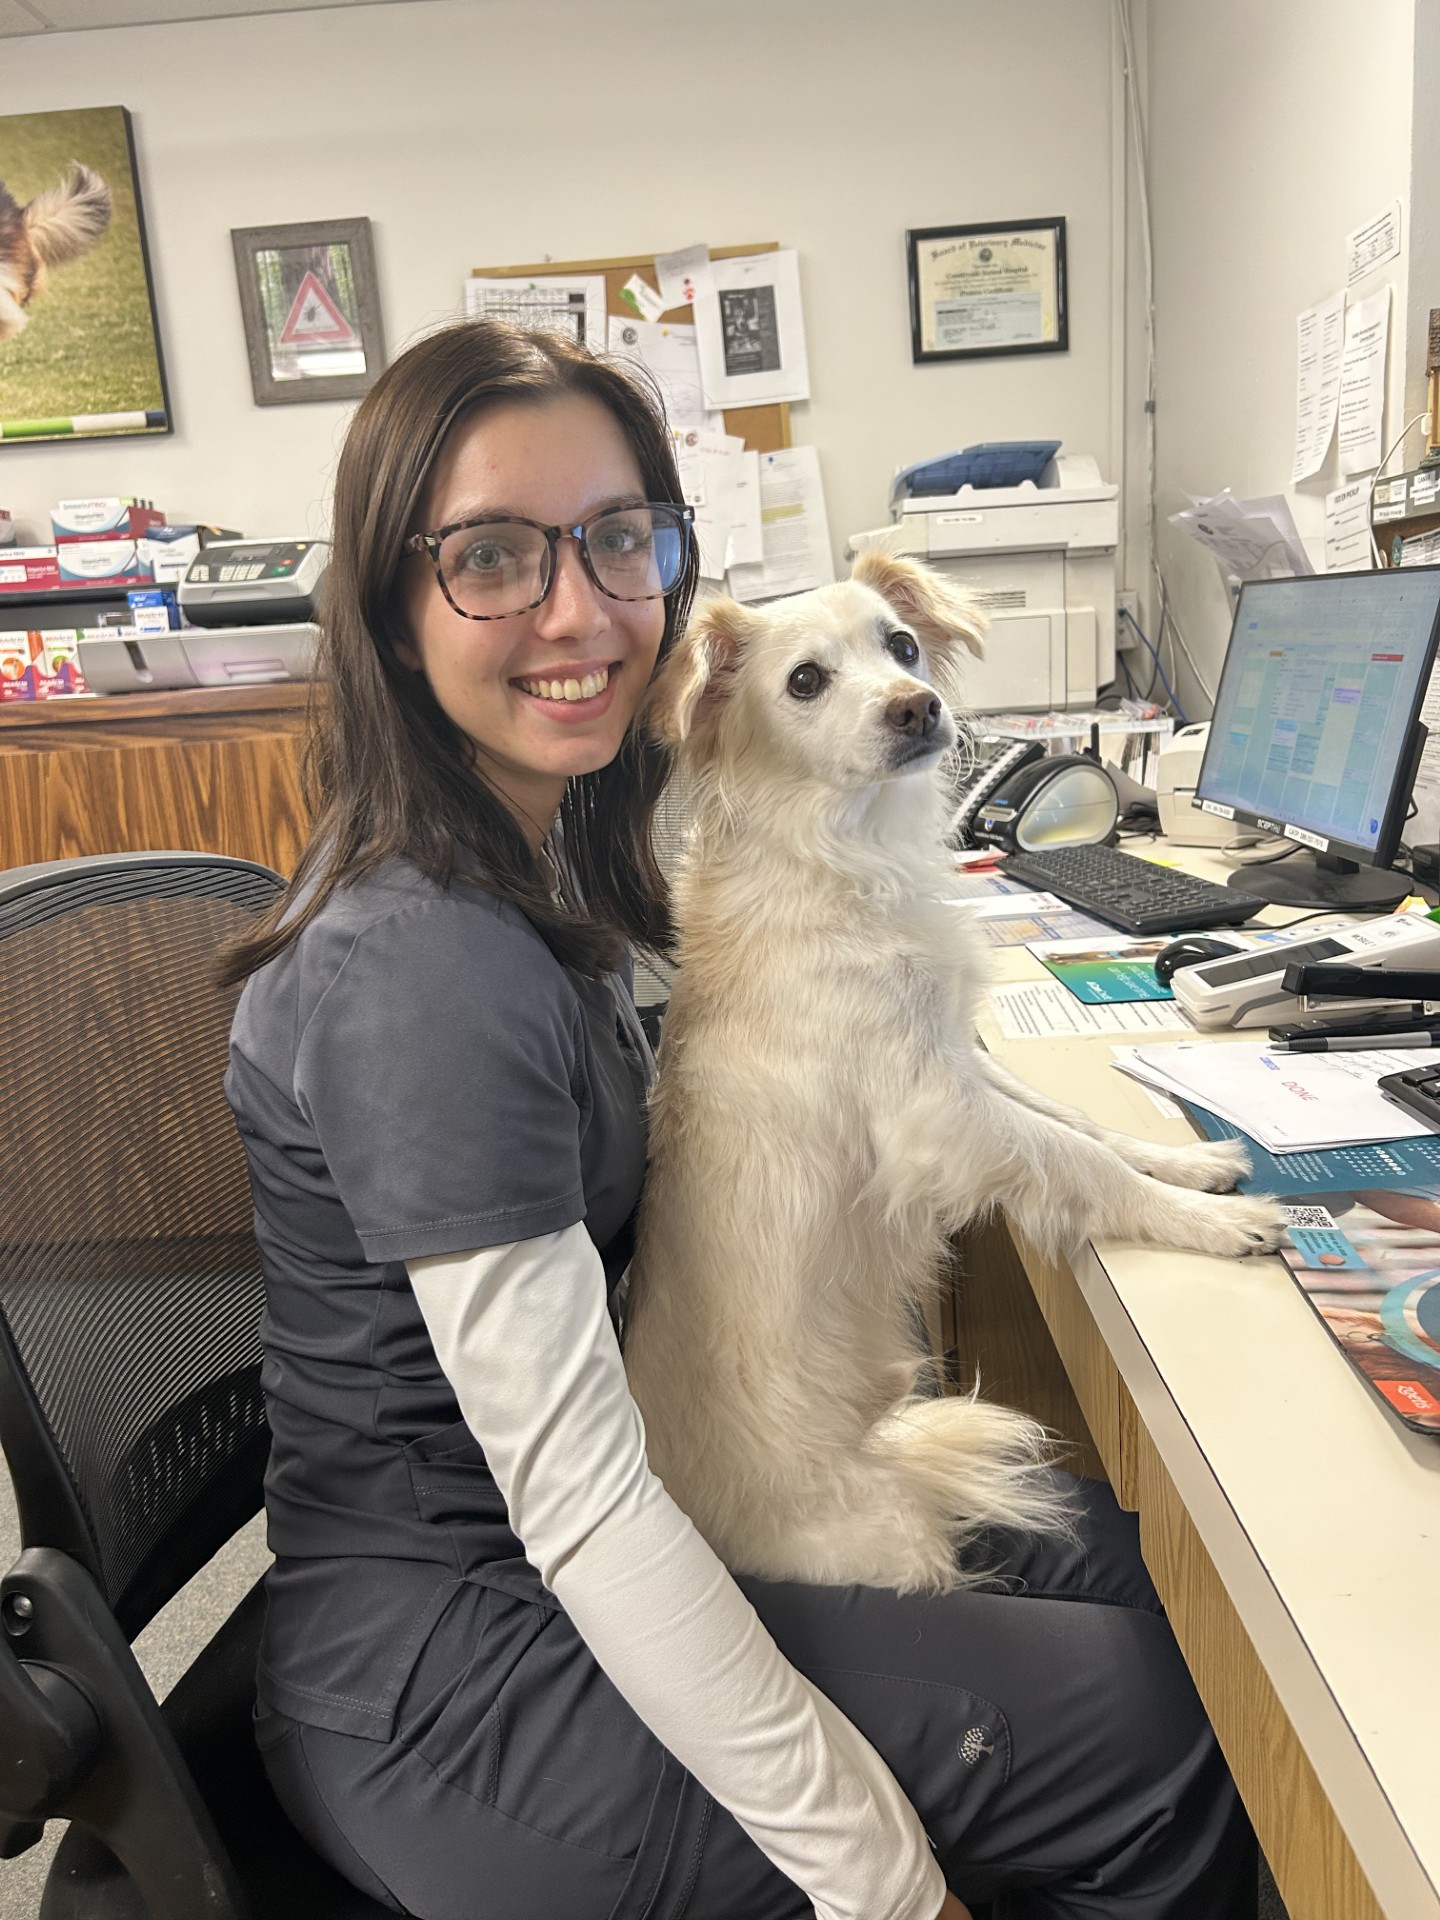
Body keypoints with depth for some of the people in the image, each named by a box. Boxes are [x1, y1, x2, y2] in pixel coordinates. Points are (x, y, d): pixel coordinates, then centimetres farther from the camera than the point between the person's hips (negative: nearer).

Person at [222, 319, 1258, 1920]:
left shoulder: (532, 852, 2)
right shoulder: (427, 973, -29)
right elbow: (572, 1500, -27)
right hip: (436, 1687, -8)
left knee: (1125, 1562, 12)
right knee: (1157, 1729, -4)